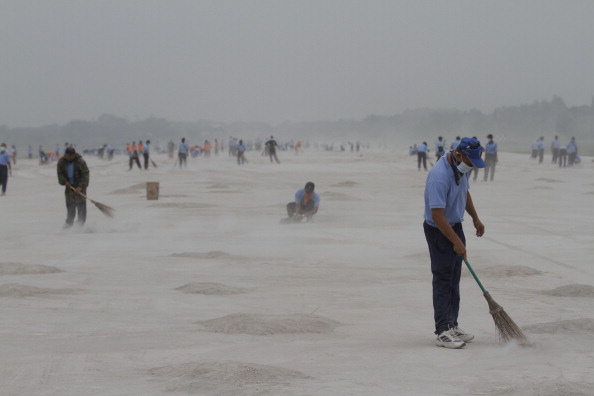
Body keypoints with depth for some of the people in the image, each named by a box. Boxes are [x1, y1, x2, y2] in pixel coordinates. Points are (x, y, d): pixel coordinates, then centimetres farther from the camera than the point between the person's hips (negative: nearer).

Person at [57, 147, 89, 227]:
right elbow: (60, 173, 4)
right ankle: (69, 222, 12)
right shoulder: (61, 162, -4)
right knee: (70, 204, 5)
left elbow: (85, 174, -17)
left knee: (81, 204, -6)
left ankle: (81, 221, 1)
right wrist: (64, 181, -13)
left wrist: (81, 186, -24)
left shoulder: (80, 162, -17)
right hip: (69, 185, 3)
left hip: (79, 185, -3)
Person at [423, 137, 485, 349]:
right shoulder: (439, 176, -30)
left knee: (454, 279, 13)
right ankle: (443, 332, -6)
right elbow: (437, 215, -31)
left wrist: (475, 219, 25)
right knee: (443, 280, -8)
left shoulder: (460, 168, 0)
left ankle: (452, 325, 21)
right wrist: (456, 242, -27)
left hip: (455, 226, 9)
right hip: (438, 230, -9)